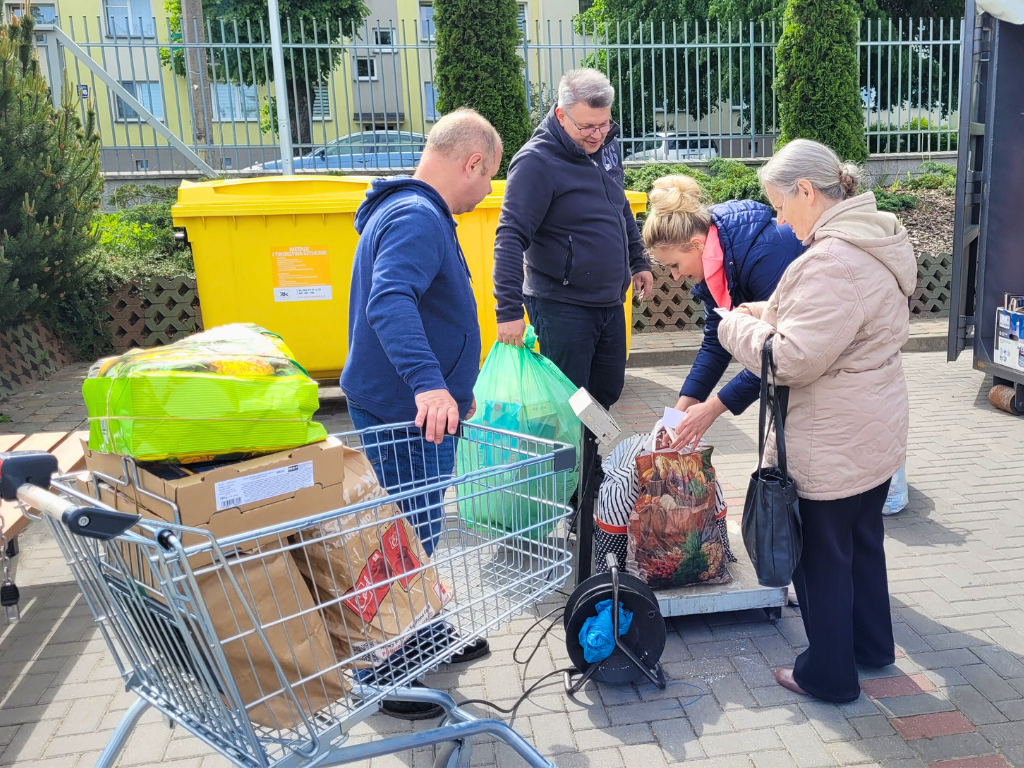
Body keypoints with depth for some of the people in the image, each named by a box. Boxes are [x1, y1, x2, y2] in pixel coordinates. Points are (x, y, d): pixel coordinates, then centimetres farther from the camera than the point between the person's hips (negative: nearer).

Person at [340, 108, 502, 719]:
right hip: (405, 415, -11)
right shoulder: (417, 218, -19)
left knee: (420, 532, 21)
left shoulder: (417, 213, 17)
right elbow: (390, 303, -36)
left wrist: (455, 386, 31)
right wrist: (428, 382, -48)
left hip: (421, 408, 11)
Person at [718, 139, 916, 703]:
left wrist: (738, 325, -11)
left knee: (821, 555, 8)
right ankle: (872, 646, 43)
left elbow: (793, 360, -27)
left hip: (833, 447, -10)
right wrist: (769, 314, 6)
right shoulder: (874, 242, 7)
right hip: (876, 436, 10)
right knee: (862, 541, 24)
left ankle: (829, 674, 25)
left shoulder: (832, 261, -27)